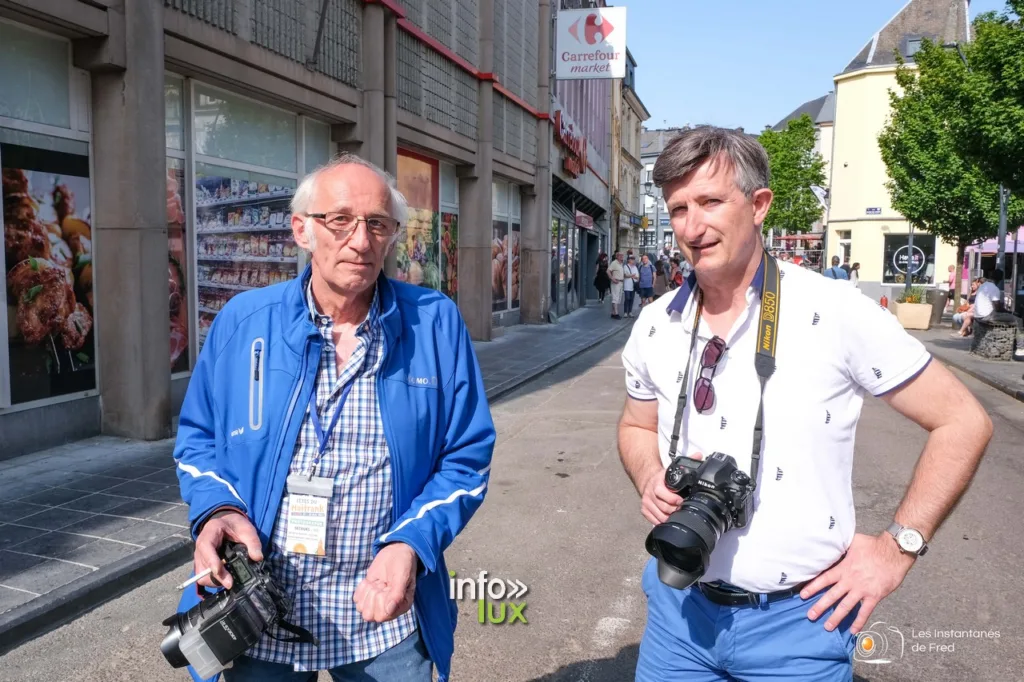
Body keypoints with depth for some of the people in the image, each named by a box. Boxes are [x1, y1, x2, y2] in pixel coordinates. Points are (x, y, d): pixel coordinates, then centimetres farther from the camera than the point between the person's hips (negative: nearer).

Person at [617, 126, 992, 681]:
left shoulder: (837, 314, -14)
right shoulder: (654, 327, -2)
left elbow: (963, 422, -6)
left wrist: (898, 548, -9)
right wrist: (650, 480, -7)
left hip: (797, 619, -3)